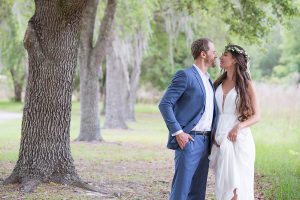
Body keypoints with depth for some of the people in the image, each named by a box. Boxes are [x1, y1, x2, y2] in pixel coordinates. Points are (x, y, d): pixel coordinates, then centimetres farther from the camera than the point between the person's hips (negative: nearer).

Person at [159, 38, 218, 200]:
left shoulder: (209, 81, 19)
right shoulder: (185, 76, -7)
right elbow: (164, 104, -13)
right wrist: (177, 132, -18)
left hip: (205, 142, 8)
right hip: (188, 140, -8)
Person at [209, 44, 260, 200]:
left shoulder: (246, 85, -1)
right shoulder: (218, 83, 12)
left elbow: (256, 116, -1)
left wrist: (239, 126, -18)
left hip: (238, 137, -4)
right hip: (220, 138, 4)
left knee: (236, 182, -6)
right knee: (223, 181, 4)